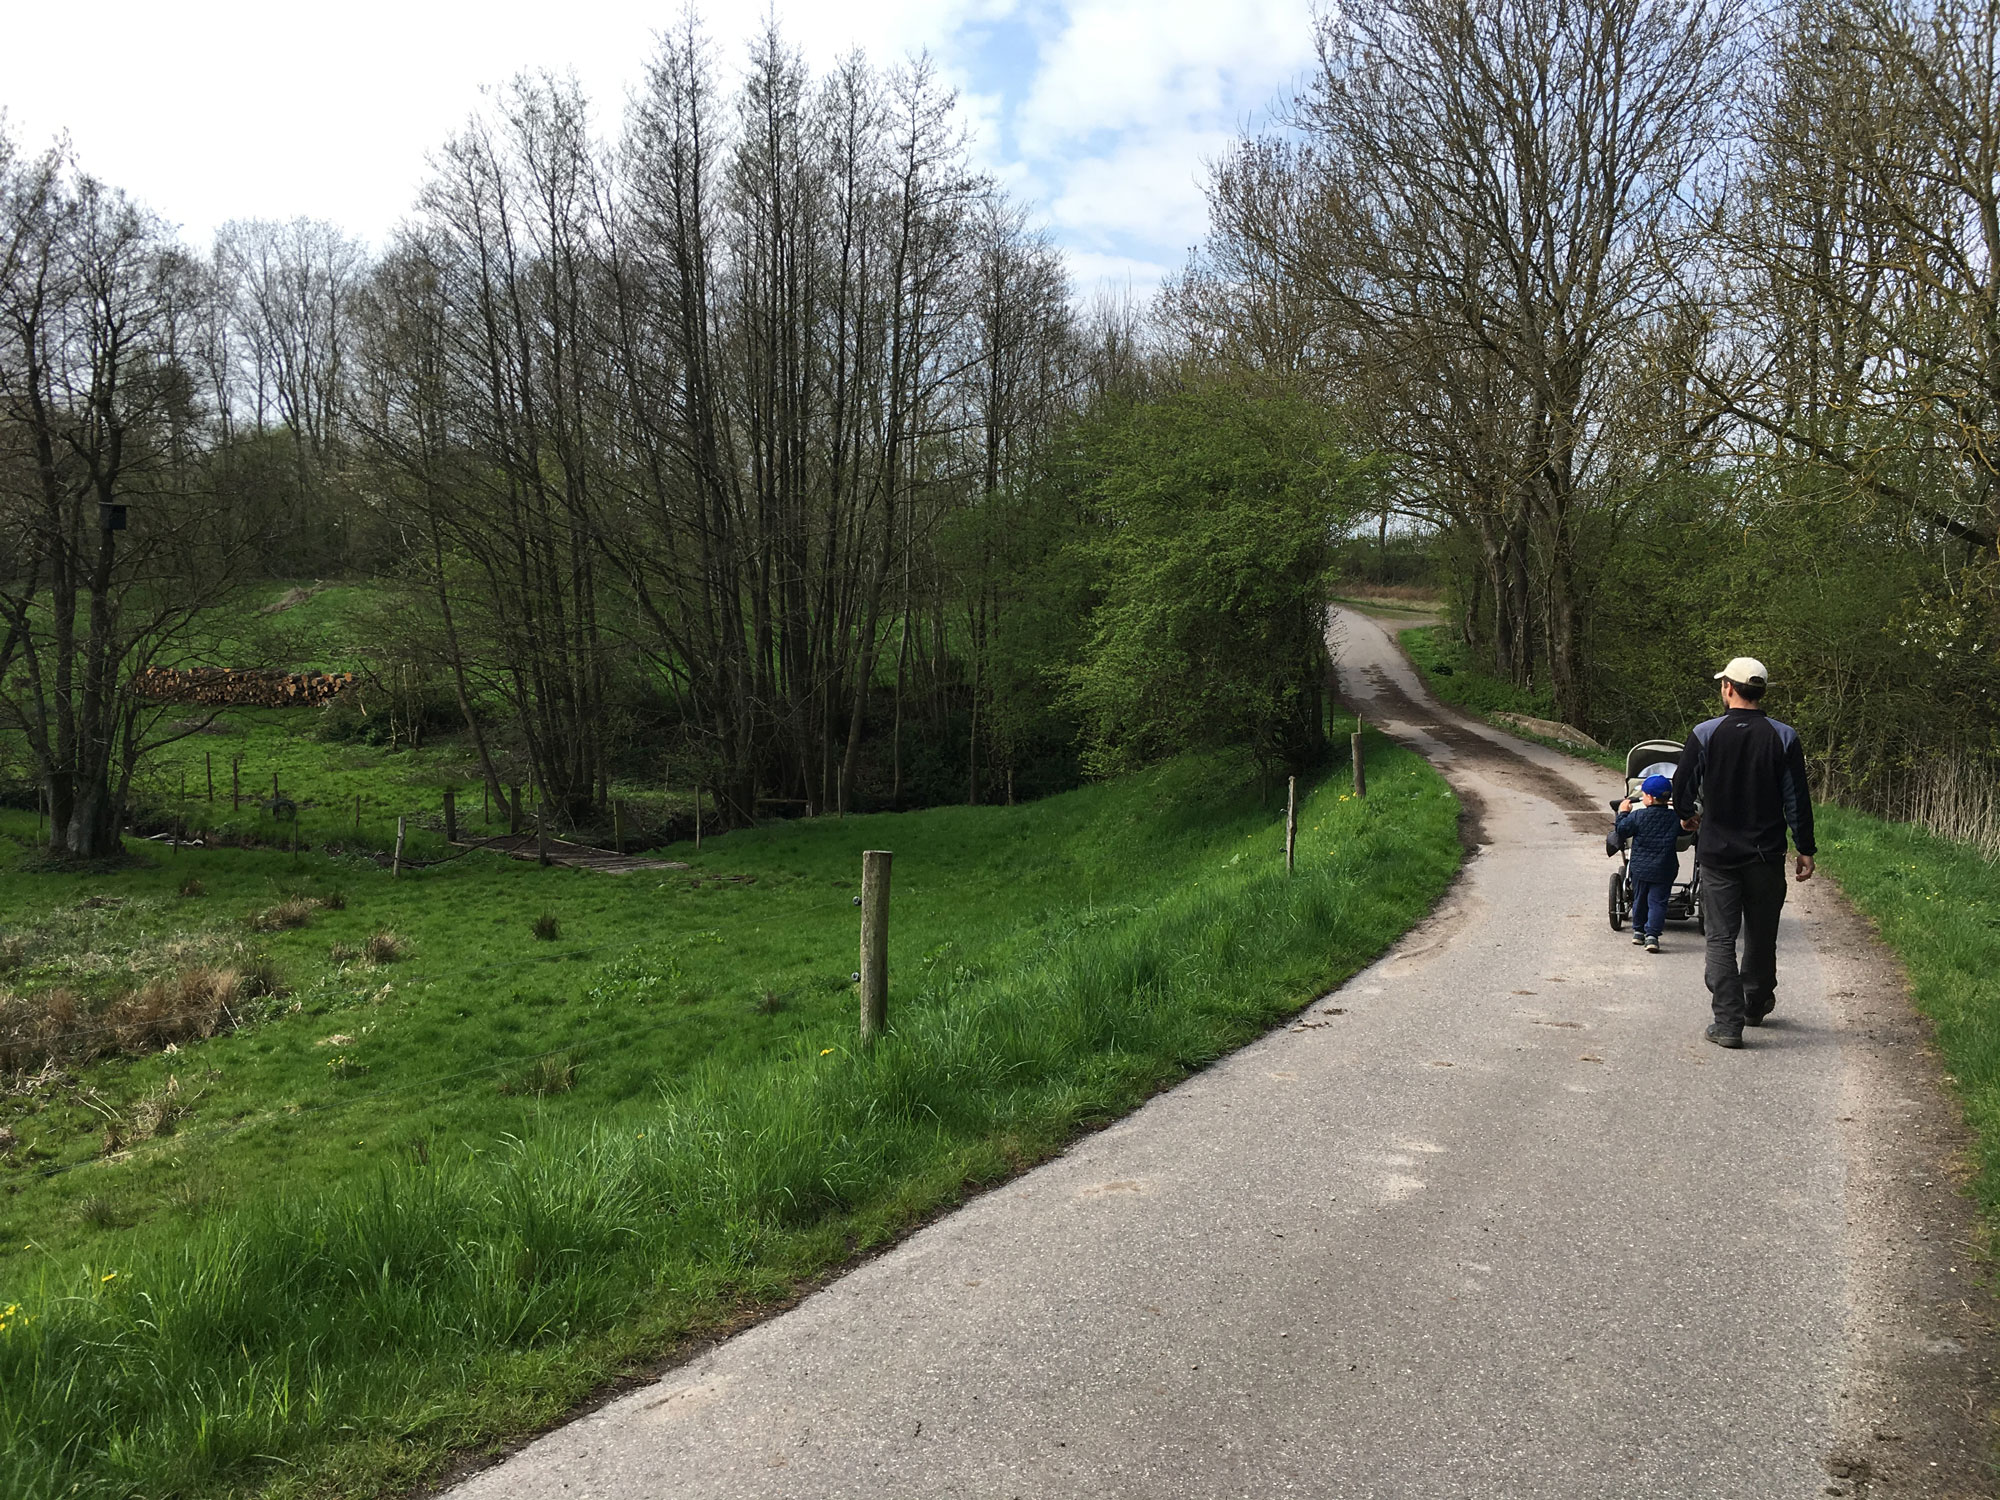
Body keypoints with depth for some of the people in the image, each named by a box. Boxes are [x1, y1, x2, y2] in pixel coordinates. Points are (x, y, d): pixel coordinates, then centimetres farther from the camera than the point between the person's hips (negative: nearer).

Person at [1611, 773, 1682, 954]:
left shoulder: (1637, 816, -12)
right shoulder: (1675, 817, -4)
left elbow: (1621, 830, -5)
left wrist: (1623, 813, 8)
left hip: (1640, 868, 0)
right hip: (1664, 870, 0)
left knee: (1639, 899, 16)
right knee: (1657, 902, 3)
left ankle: (1638, 931, 27)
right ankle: (1652, 934, -9)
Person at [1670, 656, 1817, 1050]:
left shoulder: (1705, 734, -8)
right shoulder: (1783, 738, -4)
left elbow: (1682, 787, 0)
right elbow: (1797, 799, -1)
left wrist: (1687, 817, 22)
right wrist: (1805, 850, 7)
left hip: (1717, 854, -2)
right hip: (1766, 855, 2)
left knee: (1721, 939, 1)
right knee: (1761, 935, 18)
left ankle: (1728, 1023, -4)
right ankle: (1756, 1006, 35)